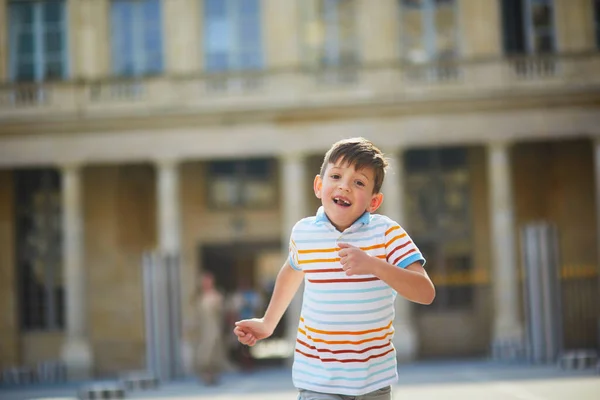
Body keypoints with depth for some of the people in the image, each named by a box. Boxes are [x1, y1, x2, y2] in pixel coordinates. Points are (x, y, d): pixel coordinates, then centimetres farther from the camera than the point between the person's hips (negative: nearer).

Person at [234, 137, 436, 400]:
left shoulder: (386, 233, -12)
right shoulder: (303, 232, -3)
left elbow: (426, 293, -22)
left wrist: (373, 264, -35)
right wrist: (268, 323, 24)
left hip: (374, 377, 0)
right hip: (317, 377, 0)